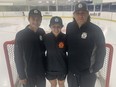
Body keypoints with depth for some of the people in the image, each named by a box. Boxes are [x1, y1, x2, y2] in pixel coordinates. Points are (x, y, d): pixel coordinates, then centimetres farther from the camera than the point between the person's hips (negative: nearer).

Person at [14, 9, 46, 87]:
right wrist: (21, 76, -11)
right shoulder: (21, 35, -18)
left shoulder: (42, 32, -5)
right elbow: (18, 57, -14)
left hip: (41, 71, 4)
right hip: (28, 73, -4)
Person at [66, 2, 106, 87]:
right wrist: (67, 60, 9)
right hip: (71, 69, 4)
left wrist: (95, 68, -10)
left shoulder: (95, 30, -19)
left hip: (87, 71, -3)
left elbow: (101, 50, -12)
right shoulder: (69, 26, -7)